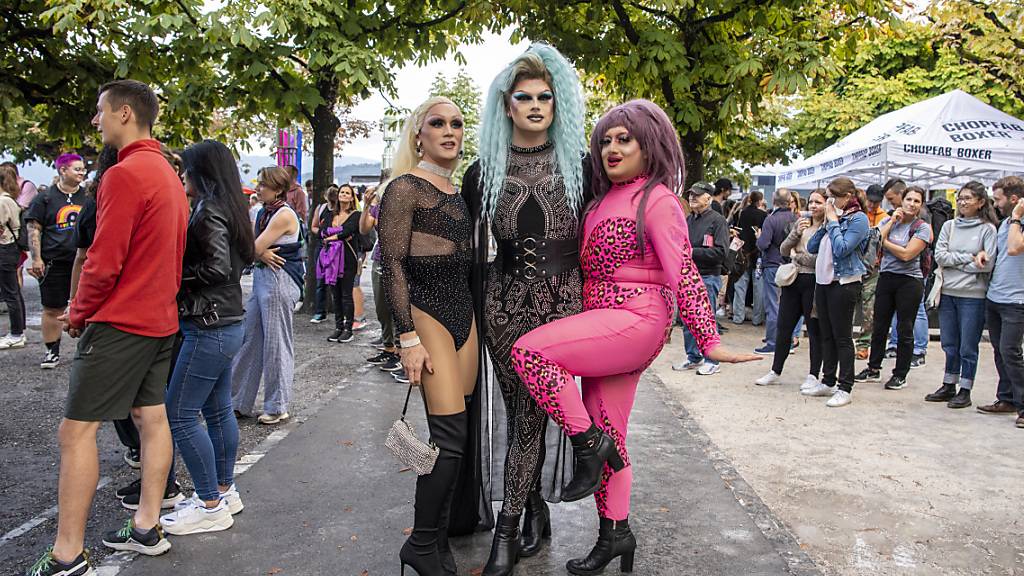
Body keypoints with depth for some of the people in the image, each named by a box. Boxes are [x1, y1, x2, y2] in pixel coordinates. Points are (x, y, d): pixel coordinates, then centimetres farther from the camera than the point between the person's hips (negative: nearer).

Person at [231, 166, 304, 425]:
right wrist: (262, 254, -11)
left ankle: (277, 407, 12)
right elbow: (254, 249, 8)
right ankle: (239, 402, 21)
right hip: (261, 276, 9)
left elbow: (254, 248, -15)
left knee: (276, 344, 0)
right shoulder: (264, 212, 14)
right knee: (250, 339, 11)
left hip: (279, 279, -9)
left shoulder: (284, 214, -13)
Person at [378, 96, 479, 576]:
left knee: (457, 431, 8)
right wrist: (409, 338, -17)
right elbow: (392, 265, -11)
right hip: (427, 311, -7)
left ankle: (439, 535, 22)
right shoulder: (406, 187, -6)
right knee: (451, 433, -11)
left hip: (464, 313, 8)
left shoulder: (458, 191, 16)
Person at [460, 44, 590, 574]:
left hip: (562, 296, -1)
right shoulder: (484, 171, 8)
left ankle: (508, 528, 5)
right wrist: (474, 302, 9)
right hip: (505, 295, 1)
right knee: (520, 409, 4)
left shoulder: (577, 165, 7)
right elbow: (473, 246, 12)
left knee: (532, 410, -5)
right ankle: (536, 511, 21)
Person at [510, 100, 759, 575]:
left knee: (529, 351, -23)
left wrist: (708, 340, -18)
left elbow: (683, 273, -15)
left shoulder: (657, 200, -9)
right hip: (603, 323, 8)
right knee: (608, 436, 11)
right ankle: (615, 534, 25)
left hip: (636, 319, -8)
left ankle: (589, 444, -8)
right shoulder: (604, 198, 14)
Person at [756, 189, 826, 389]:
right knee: (783, 327, 10)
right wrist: (797, 232, -9)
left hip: (813, 282, -6)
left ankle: (813, 376, 12)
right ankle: (775, 372, 20)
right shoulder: (801, 222, 12)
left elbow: (818, 259, -17)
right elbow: (783, 250, 6)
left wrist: (795, 255, -3)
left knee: (815, 330, 3)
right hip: (793, 280, 6)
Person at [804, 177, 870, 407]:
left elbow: (841, 249, -21)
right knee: (827, 335, 13)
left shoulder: (858, 219, -9)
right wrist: (826, 223, 1)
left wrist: (833, 221, -13)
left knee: (842, 337, -2)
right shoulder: (834, 216, 14)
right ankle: (828, 382, 23)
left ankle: (845, 388, 5)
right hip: (823, 282, 8)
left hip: (844, 283, -8)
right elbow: (811, 247, 11)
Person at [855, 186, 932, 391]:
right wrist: (892, 221, -6)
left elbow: (907, 254, -16)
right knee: (879, 326, 10)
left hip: (909, 281, -4)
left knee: (905, 330, 3)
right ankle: (873, 369, 22)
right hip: (886, 278, 4)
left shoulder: (922, 228, -5)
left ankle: (900, 375, 14)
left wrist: (884, 241, -6)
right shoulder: (888, 221, 8)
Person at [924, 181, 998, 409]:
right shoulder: (949, 226, 8)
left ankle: (965, 391, 14)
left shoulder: (988, 229, -4)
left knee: (968, 347, 3)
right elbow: (939, 256, -2)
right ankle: (949, 386, 25)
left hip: (973, 296, -4)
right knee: (949, 345, 13)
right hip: (947, 293, 4)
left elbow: (987, 264, -13)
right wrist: (968, 258, -10)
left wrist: (954, 261, -6)